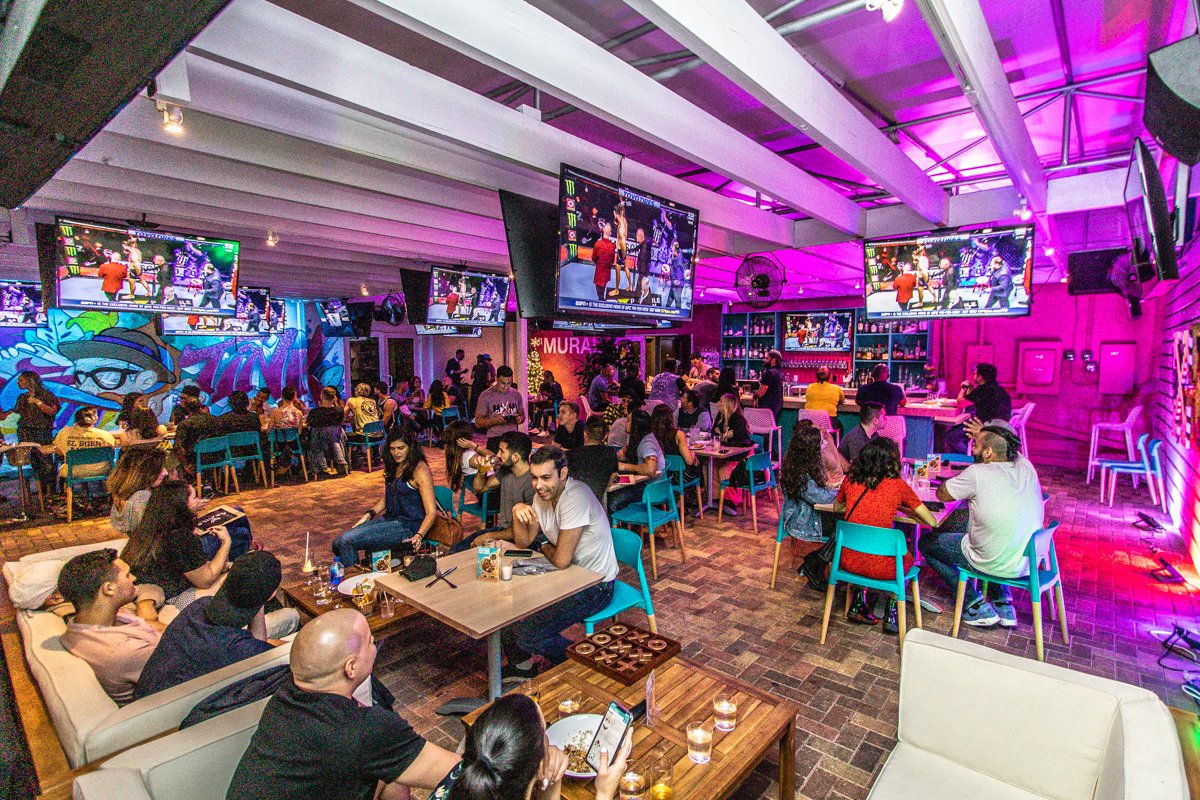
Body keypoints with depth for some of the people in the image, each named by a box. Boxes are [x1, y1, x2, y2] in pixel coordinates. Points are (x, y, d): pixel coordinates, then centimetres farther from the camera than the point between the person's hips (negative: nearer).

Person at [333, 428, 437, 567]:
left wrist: (419, 535, -31)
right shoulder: (393, 467, 15)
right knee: (338, 543, -3)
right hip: (389, 519, 8)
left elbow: (431, 511, -17)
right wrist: (369, 514, 8)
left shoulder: (420, 470, -12)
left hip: (407, 526, -8)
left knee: (347, 541, -17)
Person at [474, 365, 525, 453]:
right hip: (495, 440, -3)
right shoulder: (486, 396, -4)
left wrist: (519, 419, -5)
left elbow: (522, 415, 19)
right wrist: (495, 420, -21)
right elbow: (478, 422, -4)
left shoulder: (516, 394, 8)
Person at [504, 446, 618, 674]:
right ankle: (519, 665, 27)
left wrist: (544, 547, -4)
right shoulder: (543, 495, 0)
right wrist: (517, 512, -14)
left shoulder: (575, 498, -28)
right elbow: (524, 542, 6)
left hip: (595, 586, -9)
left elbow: (561, 560, -26)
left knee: (527, 633, -18)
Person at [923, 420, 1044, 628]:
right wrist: (984, 436, 14)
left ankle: (977, 607, 9)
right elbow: (1012, 449, 21)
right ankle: (1003, 605, 29)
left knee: (927, 542, 10)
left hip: (998, 565, -7)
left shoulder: (977, 473, -22)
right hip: (1031, 562, 7)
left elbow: (942, 494, -7)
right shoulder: (1026, 467, -4)